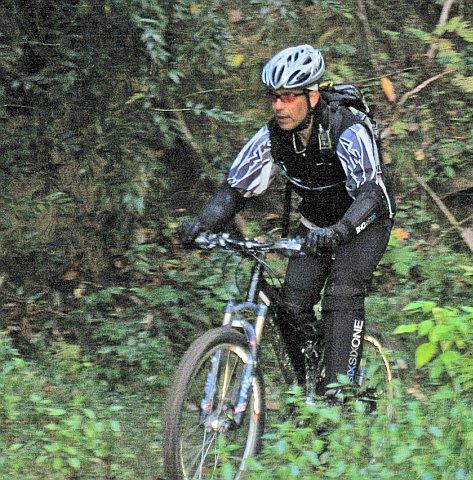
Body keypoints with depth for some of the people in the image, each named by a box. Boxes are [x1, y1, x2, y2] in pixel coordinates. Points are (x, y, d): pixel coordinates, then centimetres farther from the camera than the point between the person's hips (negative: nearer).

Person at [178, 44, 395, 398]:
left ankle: (338, 387, -28)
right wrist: (202, 224, -34)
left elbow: (370, 192, -41)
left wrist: (338, 231, -59)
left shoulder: (348, 133, -30)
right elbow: (236, 187, -14)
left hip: (365, 223, -5)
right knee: (293, 304, -10)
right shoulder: (272, 137, -15)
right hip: (316, 223, 5)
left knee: (342, 293, -27)